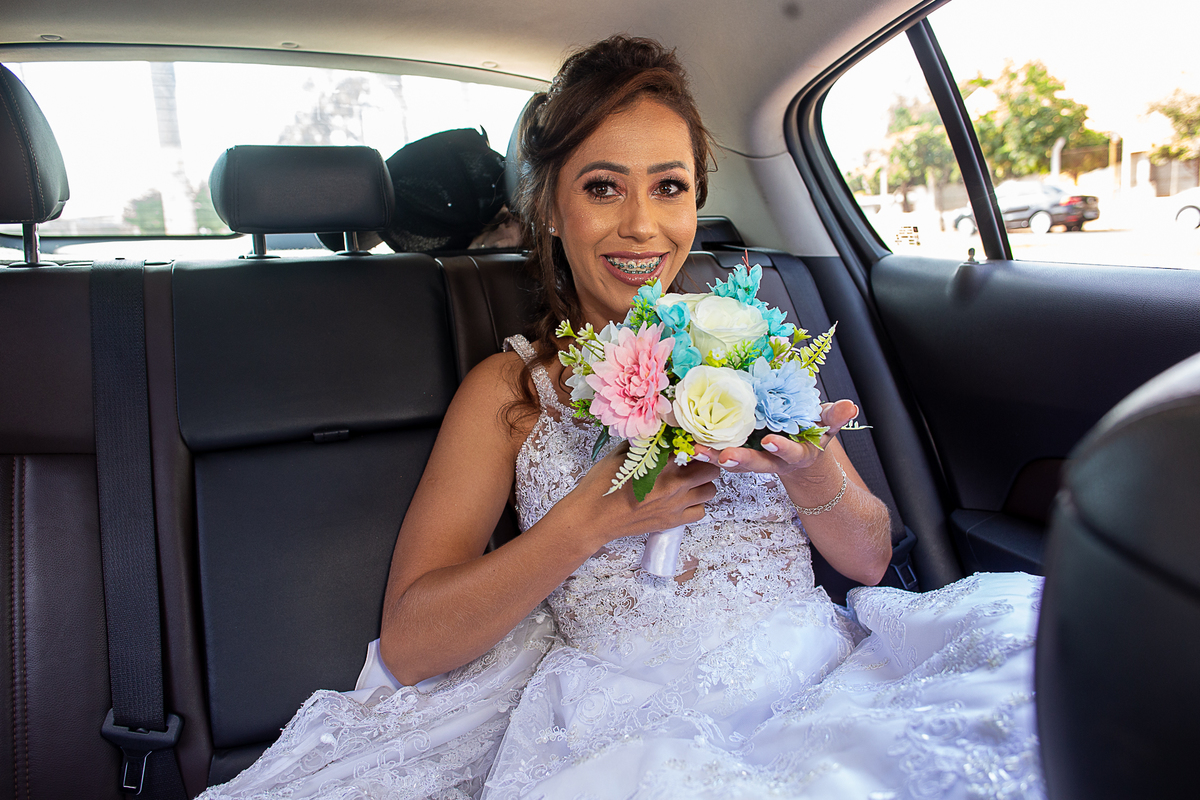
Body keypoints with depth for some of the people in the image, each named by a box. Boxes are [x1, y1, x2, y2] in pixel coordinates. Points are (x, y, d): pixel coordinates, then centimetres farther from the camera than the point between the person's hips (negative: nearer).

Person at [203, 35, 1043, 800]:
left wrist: (808, 467, -12)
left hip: (818, 677, 4)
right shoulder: (511, 388, 2)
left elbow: (870, 559, 10)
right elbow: (407, 645, -6)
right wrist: (592, 518, -17)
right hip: (636, 719, -4)